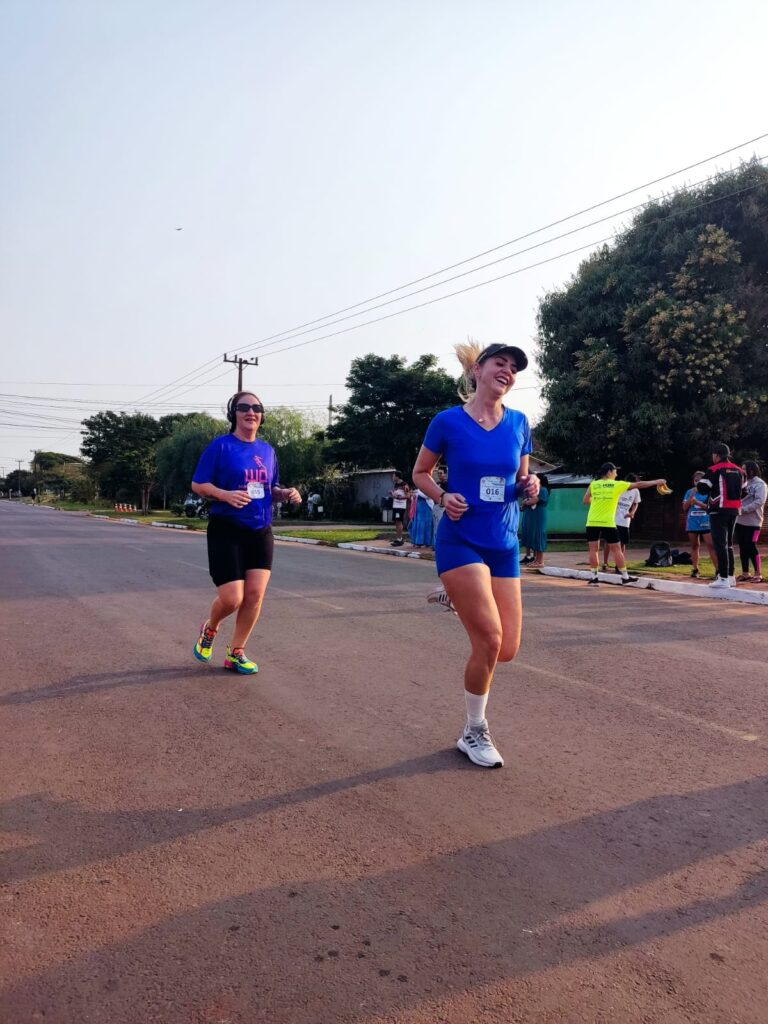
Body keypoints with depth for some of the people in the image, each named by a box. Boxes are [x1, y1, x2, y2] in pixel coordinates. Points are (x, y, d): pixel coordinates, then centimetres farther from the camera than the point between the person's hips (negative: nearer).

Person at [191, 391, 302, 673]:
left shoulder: (268, 451, 10)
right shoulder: (221, 446, -6)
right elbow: (197, 485, -7)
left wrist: (286, 493, -3)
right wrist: (225, 495, -24)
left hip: (261, 531, 5)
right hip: (226, 531, -5)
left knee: (255, 595, -2)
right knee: (232, 598, -7)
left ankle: (236, 653, 15)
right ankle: (209, 629, 28)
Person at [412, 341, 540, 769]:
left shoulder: (518, 423, 5)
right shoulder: (448, 421, -6)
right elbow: (420, 472, 6)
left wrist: (529, 486, -7)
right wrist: (443, 497, -13)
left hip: (505, 545, 5)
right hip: (460, 542, -5)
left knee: (508, 649, 1)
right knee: (490, 639, -13)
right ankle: (475, 733, 10)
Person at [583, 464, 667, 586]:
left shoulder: (593, 484, 5)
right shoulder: (617, 484, 0)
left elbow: (585, 500, 8)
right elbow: (639, 484, 8)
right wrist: (656, 482, 18)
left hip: (592, 522, 2)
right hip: (608, 522, -2)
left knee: (593, 549, 5)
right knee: (616, 549, 6)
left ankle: (594, 577, 3)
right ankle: (625, 577, 12)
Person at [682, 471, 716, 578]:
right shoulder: (689, 492, 8)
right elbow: (685, 508, 4)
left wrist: (697, 502, -18)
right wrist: (691, 497, -8)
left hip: (706, 523, -3)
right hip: (692, 523, 3)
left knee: (711, 545, -9)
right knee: (694, 546, 10)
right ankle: (695, 569, 16)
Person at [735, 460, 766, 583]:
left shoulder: (760, 484, -7)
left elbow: (759, 502, -19)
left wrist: (743, 509, -21)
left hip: (753, 522, -7)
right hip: (740, 521, 7)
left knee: (752, 547, -8)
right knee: (743, 548, 9)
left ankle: (758, 575, 0)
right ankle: (745, 574, 16)